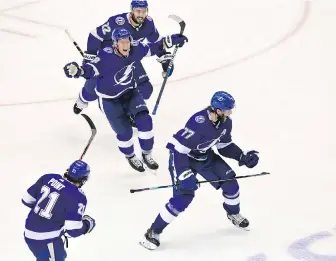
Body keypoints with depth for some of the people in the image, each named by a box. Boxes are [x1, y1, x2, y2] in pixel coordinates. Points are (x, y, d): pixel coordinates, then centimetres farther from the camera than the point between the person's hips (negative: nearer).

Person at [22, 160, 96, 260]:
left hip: (29, 233, 8)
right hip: (47, 241, -7)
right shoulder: (78, 197, -16)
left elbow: (27, 199, 9)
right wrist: (87, 225, 1)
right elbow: (72, 230, -19)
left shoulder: (48, 178, 1)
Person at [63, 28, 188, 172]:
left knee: (145, 121, -7)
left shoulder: (136, 49, -16)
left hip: (130, 92, 5)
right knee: (124, 131, -3)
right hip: (109, 99, -4)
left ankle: (147, 155, 18)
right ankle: (130, 157, 31)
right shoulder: (106, 57, -33)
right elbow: (91, 70, -37)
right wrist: (77, 70, -57)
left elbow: (154, 48, 2)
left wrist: (170, 40, -1)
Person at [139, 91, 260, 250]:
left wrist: (242, 157, -4)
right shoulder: (199, 122, -36)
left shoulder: (225, 122, -11)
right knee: (184, 196, -17)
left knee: (230, 182, 2)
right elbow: (178, 149, -34)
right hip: (183, 157, -7)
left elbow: (225, 146, 7)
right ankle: (154, 232, -4)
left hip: (206, 156, 7)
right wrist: (183, 174, -37)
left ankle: (233, 214, 33)